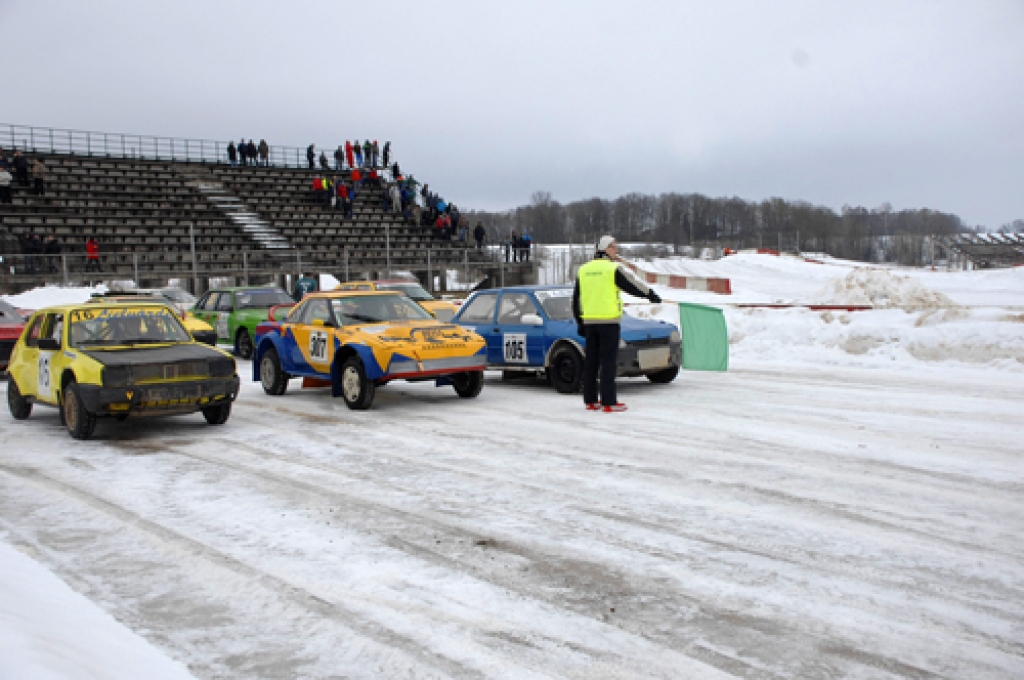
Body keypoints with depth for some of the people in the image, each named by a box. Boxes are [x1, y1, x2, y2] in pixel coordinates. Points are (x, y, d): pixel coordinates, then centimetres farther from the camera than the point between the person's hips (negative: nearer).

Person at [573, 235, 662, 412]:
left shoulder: (583, 270, 12)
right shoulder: (613, 268, -6)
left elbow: (576, 300, 15)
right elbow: (632, 284, 0)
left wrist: (580, 323, 22)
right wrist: (651, 295, 16)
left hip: (589, 321, 6)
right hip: (608, 320, -6)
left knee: (591, 360, 10)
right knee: (608, 361, -4)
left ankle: (590, 401, 14)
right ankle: (609, 402, -4)